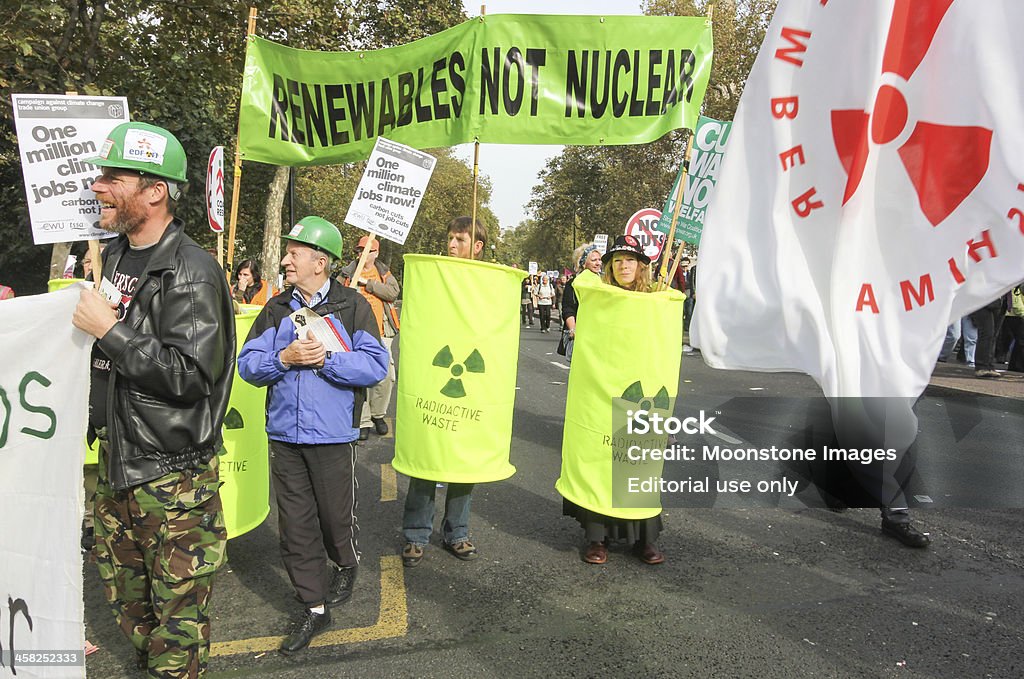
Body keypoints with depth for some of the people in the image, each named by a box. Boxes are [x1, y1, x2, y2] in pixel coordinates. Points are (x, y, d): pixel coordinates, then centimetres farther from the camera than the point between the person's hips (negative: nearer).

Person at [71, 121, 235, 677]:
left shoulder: (192, 274, -18)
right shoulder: (114, 255, 9)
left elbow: (191, 376, -26)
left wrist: (109, 329, -22)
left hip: (173, 474, -8)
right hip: (115, 462, 9)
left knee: (177, 608, 5)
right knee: (124, 596, 22)